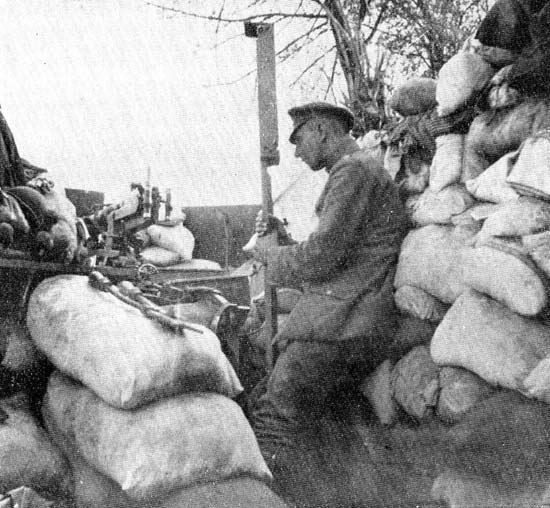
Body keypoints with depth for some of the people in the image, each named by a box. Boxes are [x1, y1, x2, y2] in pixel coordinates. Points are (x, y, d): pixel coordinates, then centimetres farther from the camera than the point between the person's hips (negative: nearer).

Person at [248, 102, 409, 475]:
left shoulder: (354, 170, -7)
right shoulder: (353, 171, 27)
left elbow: (322, 258, -15)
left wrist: (268, 255, 2)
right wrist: (283, 238, 18)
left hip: (342, 324, -10)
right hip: (337, 315, 10)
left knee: (271, 422, -17)